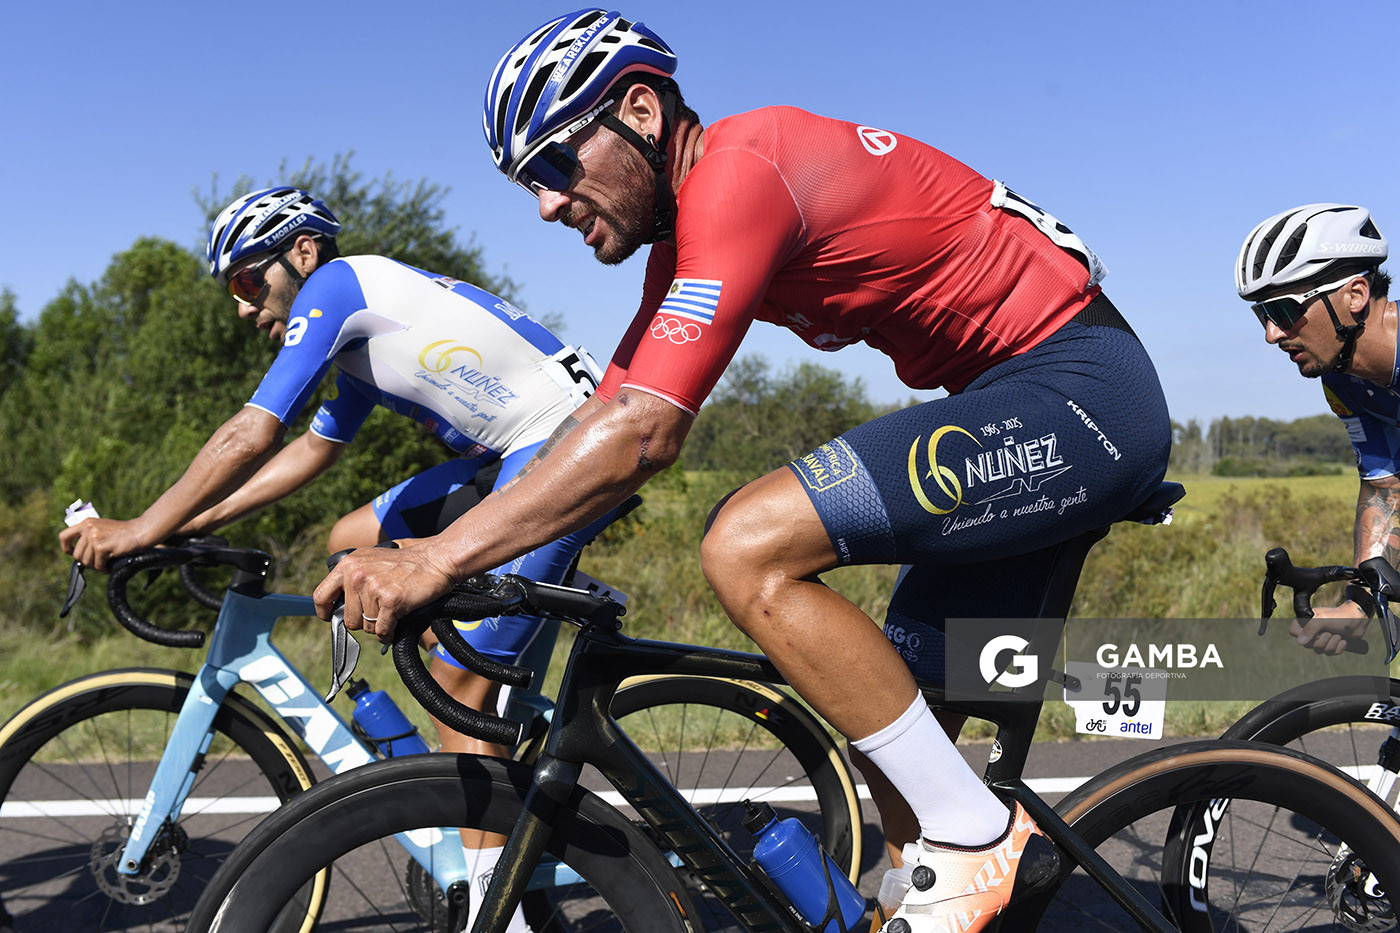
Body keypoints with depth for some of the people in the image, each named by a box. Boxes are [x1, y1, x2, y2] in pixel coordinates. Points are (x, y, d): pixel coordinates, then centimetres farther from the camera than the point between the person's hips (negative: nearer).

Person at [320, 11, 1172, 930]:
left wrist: (438, 560, -24)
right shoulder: (688, 230, 12)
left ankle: (978, 838, -9)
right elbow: (602, 414, 12)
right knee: (890, 701, 11)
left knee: (748, 548, -23)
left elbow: (642, 435, -28)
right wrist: (442, 549, 6)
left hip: (1079, 391, -10)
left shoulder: (737, 170, -20)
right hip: (1043, 407, 10)